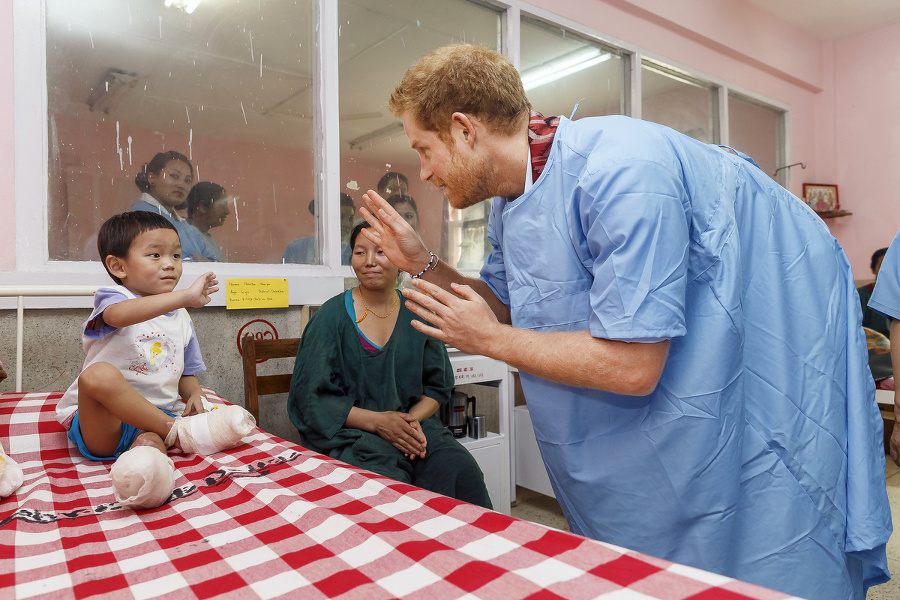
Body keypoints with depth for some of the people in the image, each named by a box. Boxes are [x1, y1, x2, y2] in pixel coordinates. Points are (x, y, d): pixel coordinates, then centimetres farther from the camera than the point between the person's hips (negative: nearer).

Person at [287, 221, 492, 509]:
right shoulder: (331, 317, -1)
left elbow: (439, 384, 12)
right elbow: (311, 396, -4)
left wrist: (413, 419, -9)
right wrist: (376, 421, -14)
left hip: (413, 424, 3)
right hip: (351, 435, -2)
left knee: (462, 473, -24)